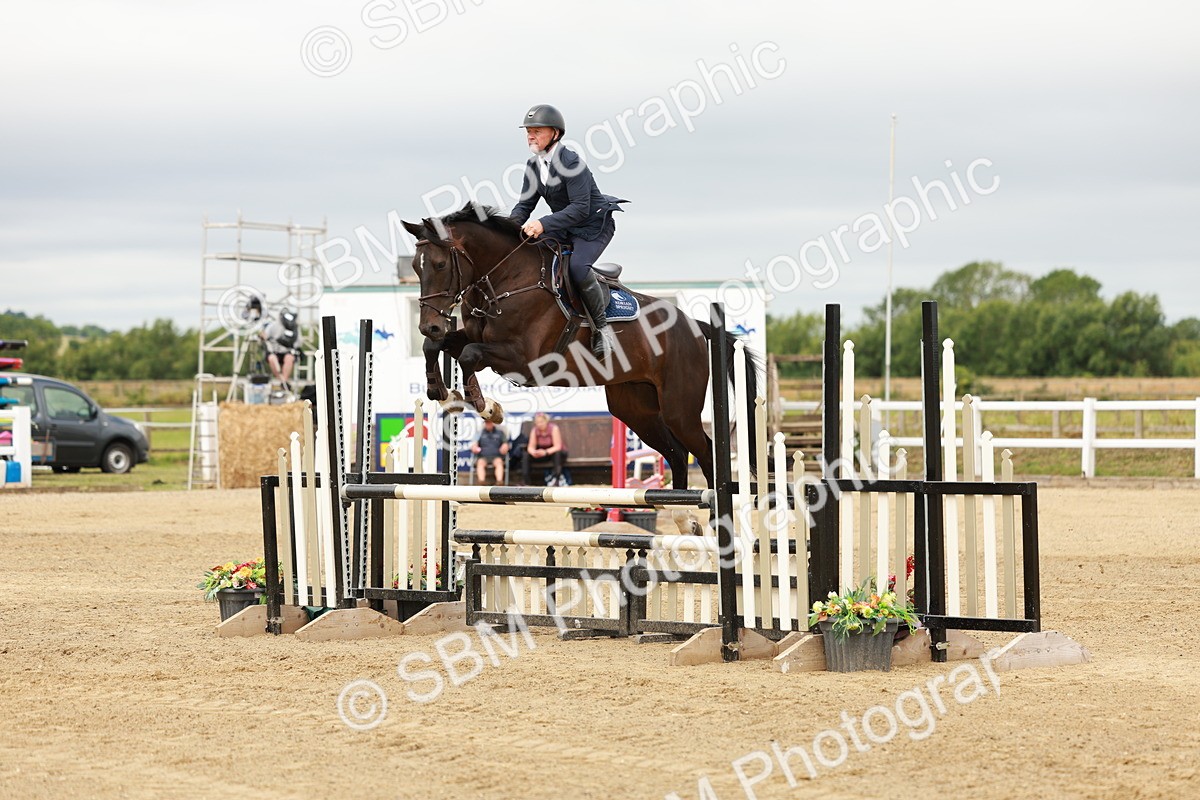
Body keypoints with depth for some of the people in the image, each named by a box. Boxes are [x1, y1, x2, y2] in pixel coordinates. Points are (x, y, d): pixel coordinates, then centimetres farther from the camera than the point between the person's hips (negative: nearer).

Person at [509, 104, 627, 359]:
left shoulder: (570, 162, -23)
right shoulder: (534, 165, 3)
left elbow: (580, 208, -29)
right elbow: (525, 204, 8)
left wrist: (544, 224, -38)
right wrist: (512, 225, -15)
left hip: (594, 225, -9)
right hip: (564, 228, 9)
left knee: (578, 266, -33)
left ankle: (601, 326, -19)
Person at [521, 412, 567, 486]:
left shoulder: (553, 428, -20)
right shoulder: (534, 431, -7)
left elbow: (558, 446, -25)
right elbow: (531, 447, -9)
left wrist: (546, 452, -41)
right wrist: (533, 452, -34)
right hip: (542, 454, 4)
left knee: (557, 453, -39)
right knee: (526, 456, -17)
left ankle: (556, 479, -34)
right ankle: (525, 482, -21)